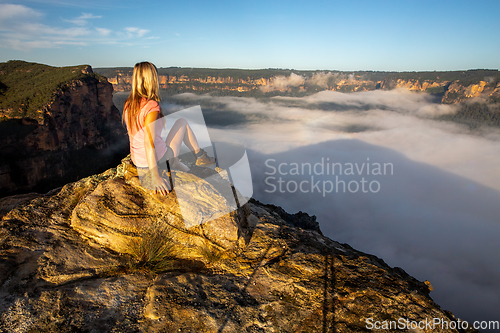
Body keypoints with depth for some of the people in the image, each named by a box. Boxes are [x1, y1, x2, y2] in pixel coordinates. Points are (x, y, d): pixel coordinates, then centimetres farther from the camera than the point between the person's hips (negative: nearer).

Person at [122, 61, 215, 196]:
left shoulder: (128, 104, 0)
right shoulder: (151, 106, -24)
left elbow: (134, 135, 10)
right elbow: (149, 142, -29)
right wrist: (155, 177, -29)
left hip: (138, 162, 7)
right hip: (159, 161, -7)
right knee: (182, 122, 14)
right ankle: (200, 156, 26)